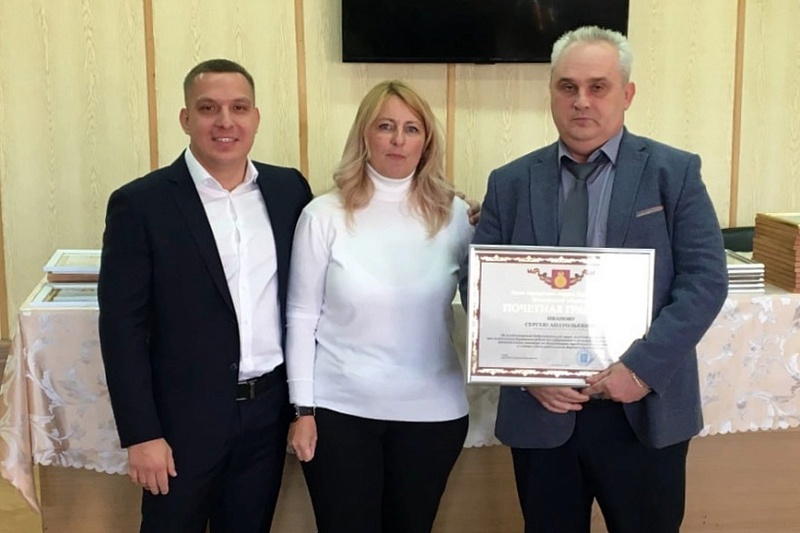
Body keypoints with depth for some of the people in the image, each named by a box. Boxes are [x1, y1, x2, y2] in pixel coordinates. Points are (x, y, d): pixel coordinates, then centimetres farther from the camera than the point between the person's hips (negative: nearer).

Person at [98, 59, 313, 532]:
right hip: (184, 416, -3)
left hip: (270, 408, 3)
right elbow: (122, 325, -10)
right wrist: (141, 434, -12)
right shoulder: (141, 203, -9)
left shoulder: (290, 189, 2)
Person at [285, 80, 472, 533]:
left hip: (432, 411, 2)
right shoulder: (324, 215, -4)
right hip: (341, 409, -1)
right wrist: (304, 409, -4)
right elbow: (302, 316, -2)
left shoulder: (454, 214, -1)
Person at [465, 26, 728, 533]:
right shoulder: (511, 183, 5)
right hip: (540, 411, 2)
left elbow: (706, 280, -6)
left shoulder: (674, 172, 0)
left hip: (646, 410, -1)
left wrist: (642, 366, -16)